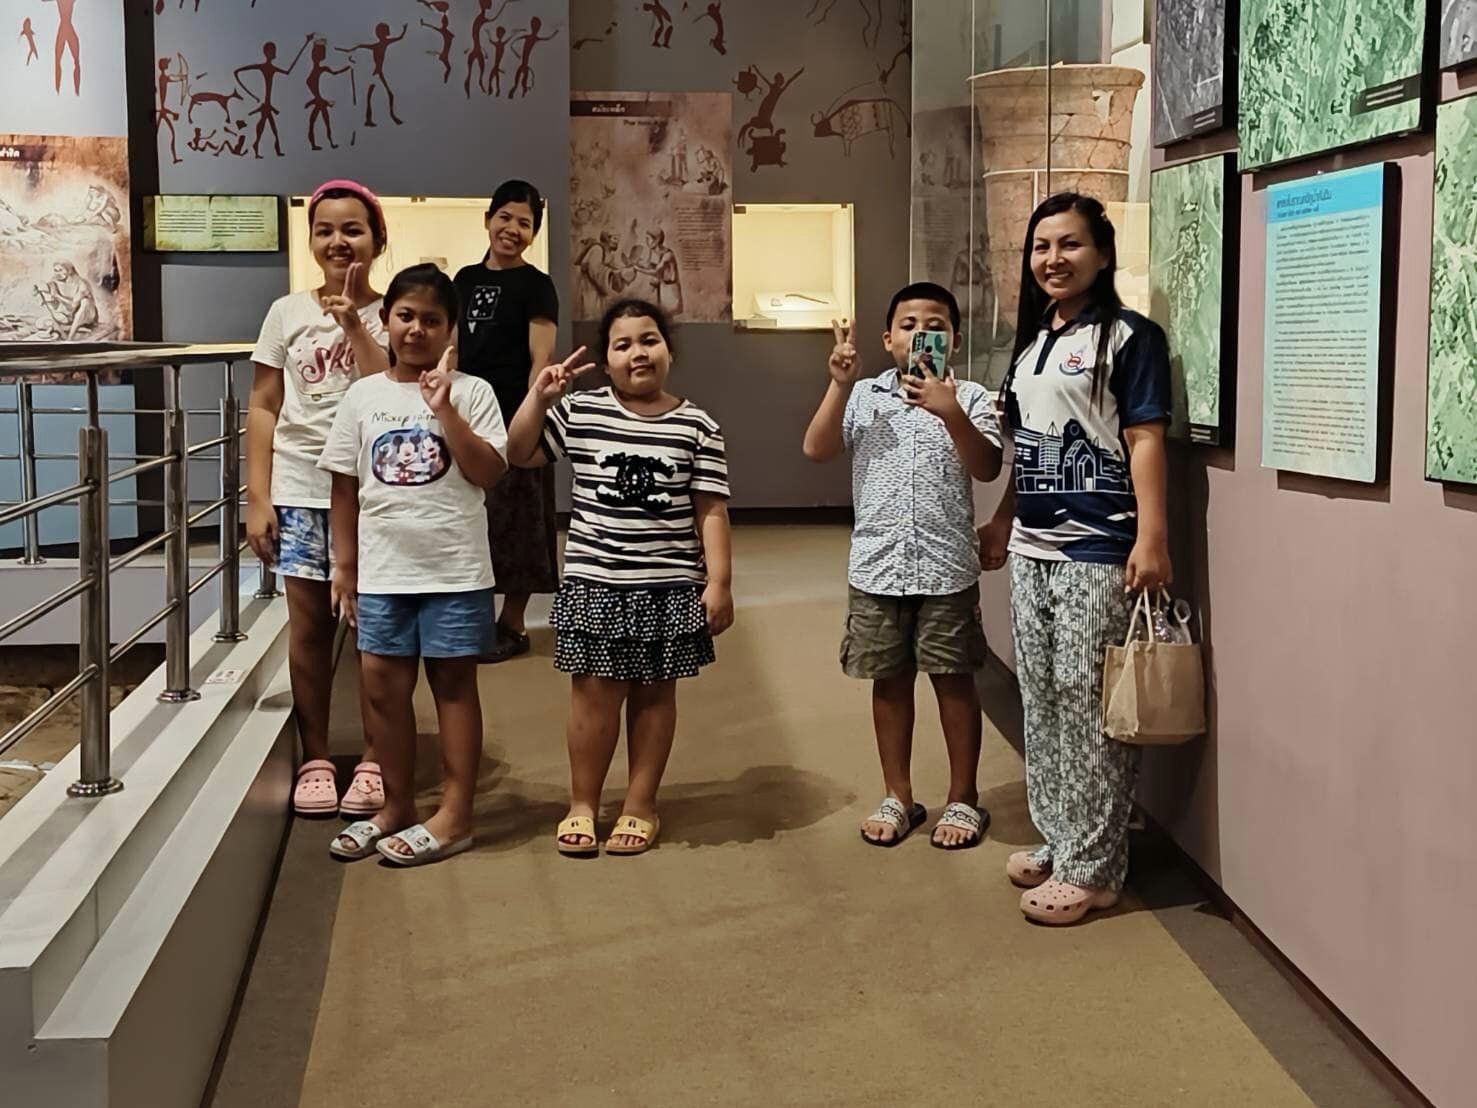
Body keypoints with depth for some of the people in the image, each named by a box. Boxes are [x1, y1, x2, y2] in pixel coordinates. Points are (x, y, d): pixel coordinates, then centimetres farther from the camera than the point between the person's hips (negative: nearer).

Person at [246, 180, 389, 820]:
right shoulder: (287, 313, 4)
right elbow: (263, 409, 4)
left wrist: (352, 322, -17)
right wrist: (257, 496, -2)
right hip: (301, 492, 1)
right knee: (309, 627, 6)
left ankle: (373, 760, 15)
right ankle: (314, 759, 16)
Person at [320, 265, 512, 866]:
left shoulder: (471, 392, -3)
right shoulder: (364, 395, 4)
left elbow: (489, 472, -11)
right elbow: (345, 485, 7)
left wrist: (445, 410, -18)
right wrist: (345, 565, 5)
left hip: (454, 568, -3)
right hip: (382, 570, 3)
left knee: (453, 682, 5)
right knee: (382, 684, 8)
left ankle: (455, 813, 13)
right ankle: (397, 805, 23)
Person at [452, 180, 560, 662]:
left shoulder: (535, 285, -5)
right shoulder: (466, 279, 12)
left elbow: (540, 361, -10)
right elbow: (454, 351, 17)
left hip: (513, 419, -6)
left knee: (514, 521, 1)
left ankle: (513, 625, 10)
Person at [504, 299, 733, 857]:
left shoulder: (697, 427, -1)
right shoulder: (578, 412, 2)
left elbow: (711, 510, -1)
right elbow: (518, 454, 7)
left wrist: (719, 581, -5)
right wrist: (538, 397, -5)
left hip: (669, 585, 0)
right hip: (594, 582, 0)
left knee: (653, 691, 9)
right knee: (595, 690, 4)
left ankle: (641, 804, 21)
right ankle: (582, 804, 18)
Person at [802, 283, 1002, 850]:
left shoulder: (968, 397, -2)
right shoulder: (864, 396, 3)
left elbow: (987, 468, -14)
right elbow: (816, 450, -7)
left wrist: (950, 412, -26)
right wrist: (840, 384, -16)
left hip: (946, 568, -2)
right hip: (877, 566, 2)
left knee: (953, 680, 6)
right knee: (889, 680, 11)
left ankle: (964, 799, 20)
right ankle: (898, 798, 25)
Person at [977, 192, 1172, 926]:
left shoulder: (1128, 337, -6)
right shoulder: (1031, 343, 16)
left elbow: (1145, 441, -13)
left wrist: (1152, 537, -20)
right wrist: (1002, 524, 24)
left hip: (1098, 553, -8)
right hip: (1032, 550, 8)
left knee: (1089, 706, -4)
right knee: (1042, 702, 13)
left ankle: (1093, 867, 4)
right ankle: (1056, 840, 25)